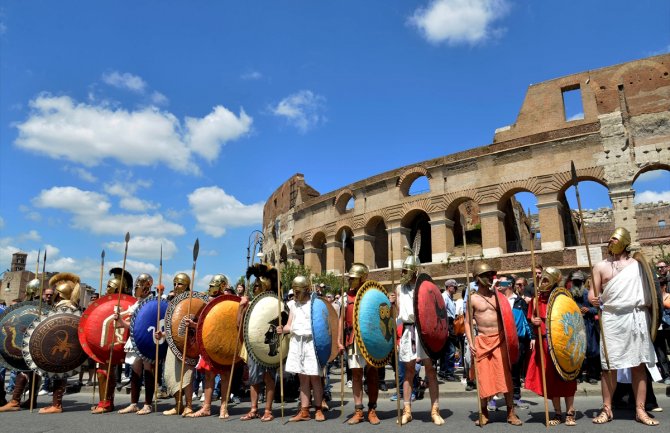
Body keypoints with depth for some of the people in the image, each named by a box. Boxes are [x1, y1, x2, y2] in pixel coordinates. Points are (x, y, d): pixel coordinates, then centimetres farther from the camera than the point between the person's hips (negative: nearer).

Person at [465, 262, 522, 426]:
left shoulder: (496, 295, 8)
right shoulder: (473, 298, -2)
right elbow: (467, 322, -1)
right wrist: (470, 343, -10)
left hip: (500, 340, 2)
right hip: (482, 341, -2)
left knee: (506, 376, 1)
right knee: (483, 377, 2)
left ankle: (511, 412, 11)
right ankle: (483, 413, 16)